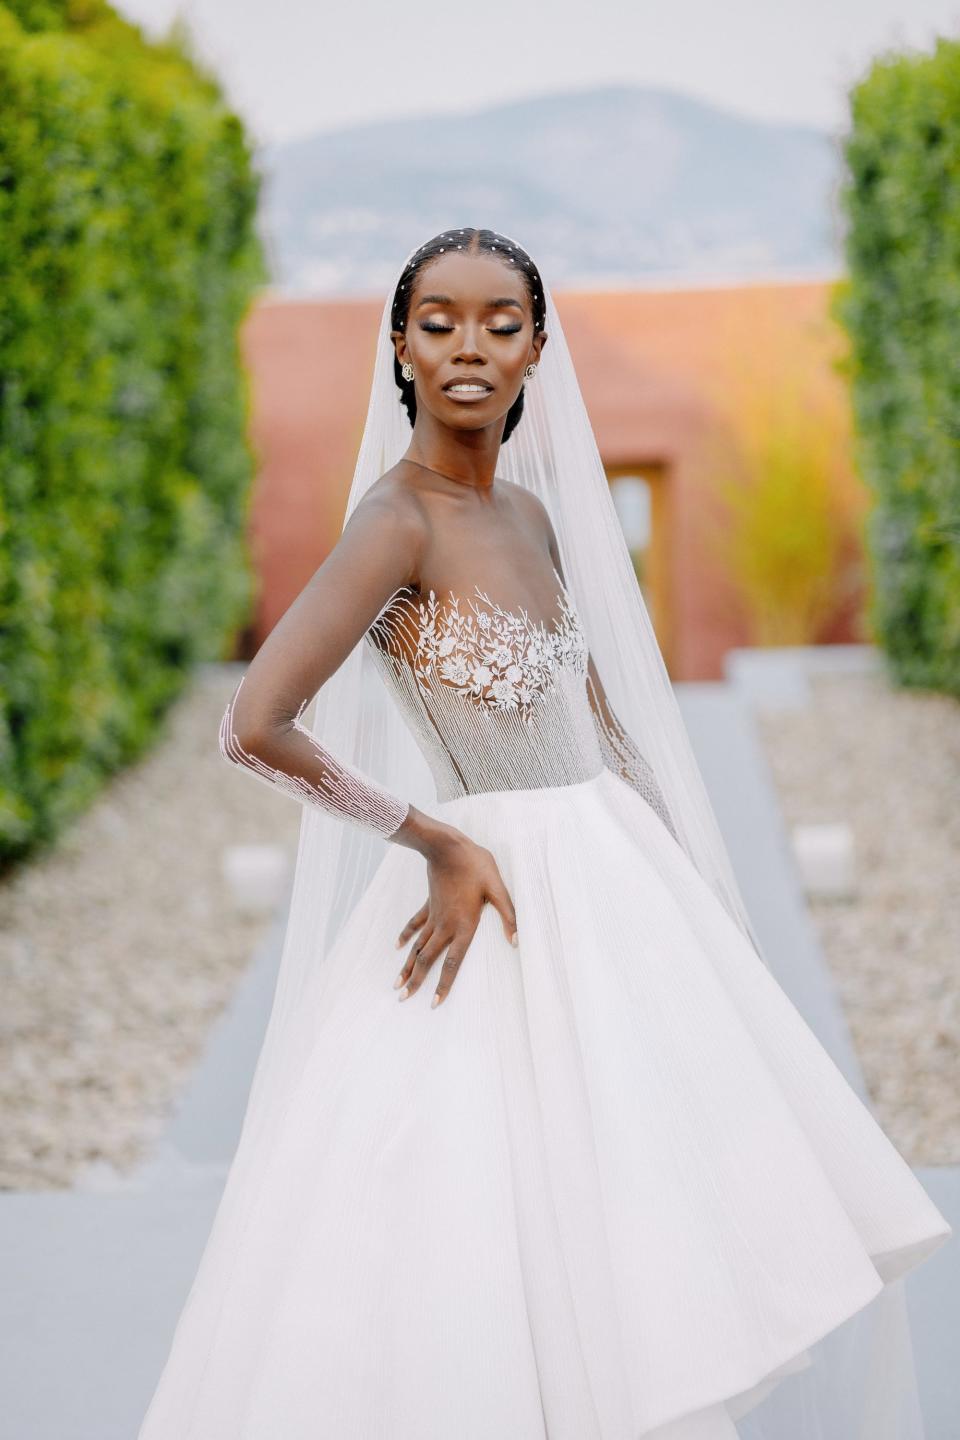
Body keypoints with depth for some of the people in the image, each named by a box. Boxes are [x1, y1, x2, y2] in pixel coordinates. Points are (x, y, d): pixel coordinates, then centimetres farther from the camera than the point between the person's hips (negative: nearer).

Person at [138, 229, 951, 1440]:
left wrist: (674, 875, 14)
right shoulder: (398, 522, -17)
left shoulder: (528, 510, 7)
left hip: (612, 885, 8)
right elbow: (254, 727, -27)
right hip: (506, 899, -8)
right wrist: (438, 843, -18)